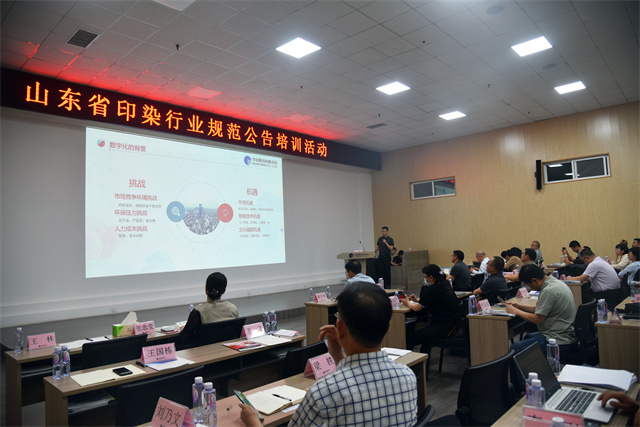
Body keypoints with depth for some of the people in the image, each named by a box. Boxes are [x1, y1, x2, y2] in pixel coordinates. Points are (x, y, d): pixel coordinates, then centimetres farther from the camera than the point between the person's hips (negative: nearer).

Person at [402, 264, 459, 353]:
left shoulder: (433, 290, -18)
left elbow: (417, 308, -9)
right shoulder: (445, 286, 8)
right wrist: (418, 300, 20)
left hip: (441, 329, -10)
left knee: (409, 339, -4)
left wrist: (407, 303, 10)